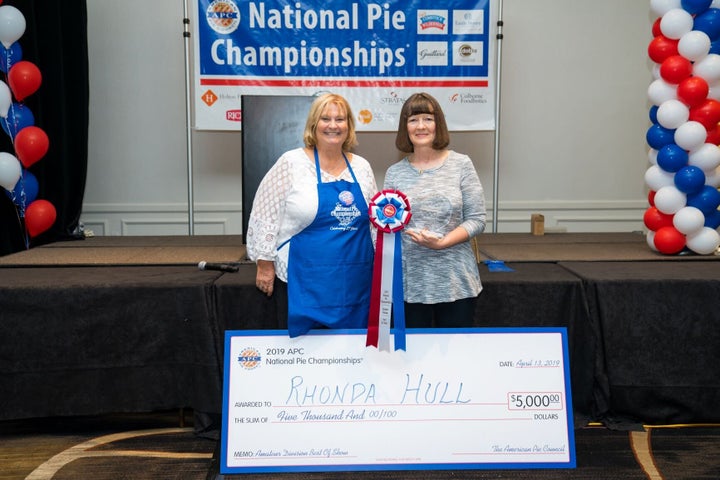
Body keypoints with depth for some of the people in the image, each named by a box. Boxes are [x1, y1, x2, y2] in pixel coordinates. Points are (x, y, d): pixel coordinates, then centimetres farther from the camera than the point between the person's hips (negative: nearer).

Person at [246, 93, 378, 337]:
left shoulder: (362, 167, 9)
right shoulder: (292, 163, -4)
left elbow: (375, 220, 19)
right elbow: (265, 215, -3)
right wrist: (265, 264, -5)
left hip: (354, 283, 4)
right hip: (304, 282, -4)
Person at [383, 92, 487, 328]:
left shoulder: (461, 164, 2)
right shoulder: (394, 173, 8)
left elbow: (477, 220, -2)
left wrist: (441, 242, -14)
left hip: (455, 281, -1)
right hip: (409, 282, 1)